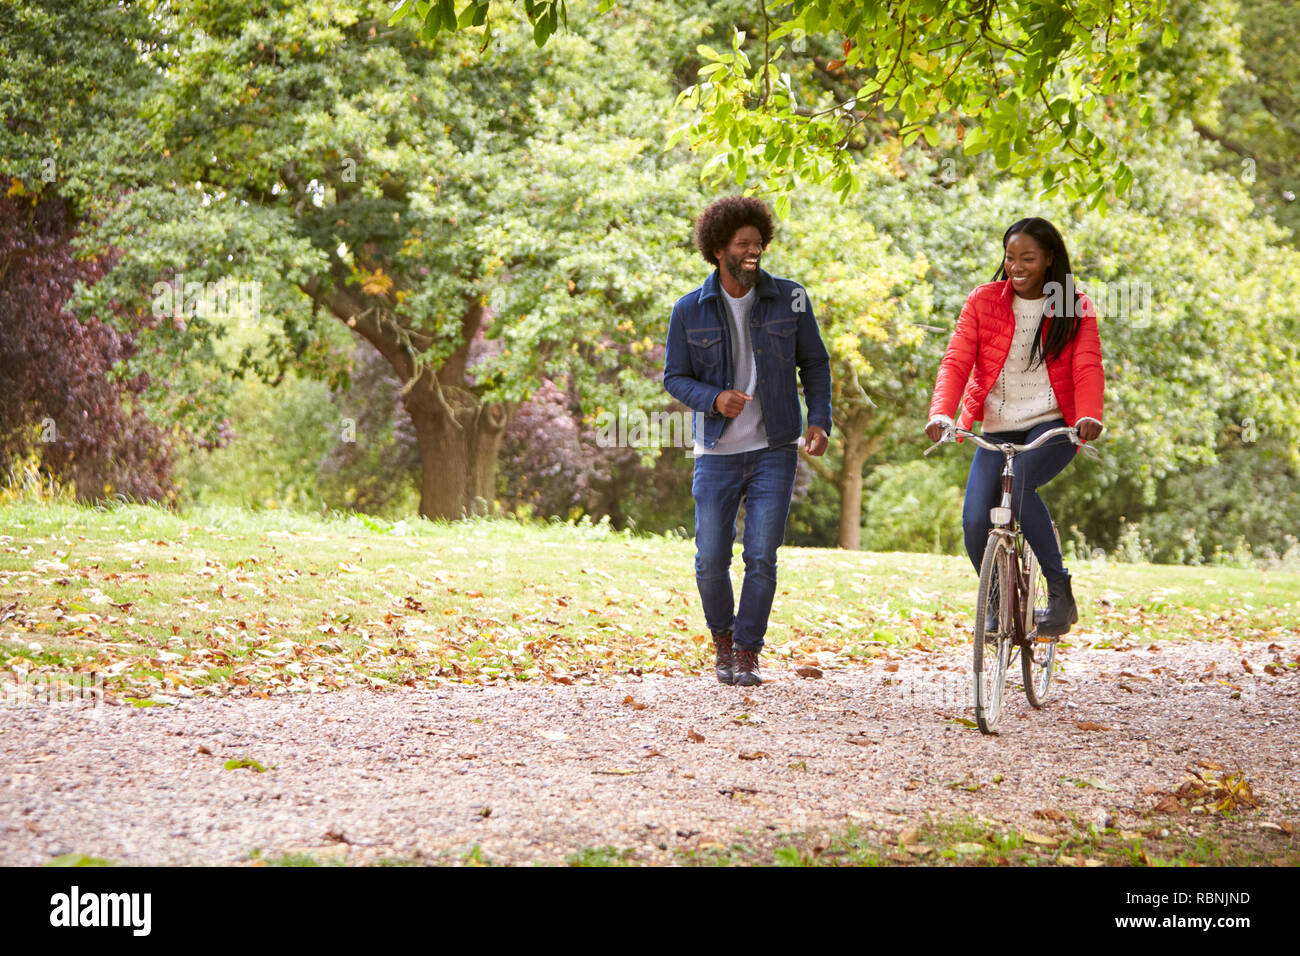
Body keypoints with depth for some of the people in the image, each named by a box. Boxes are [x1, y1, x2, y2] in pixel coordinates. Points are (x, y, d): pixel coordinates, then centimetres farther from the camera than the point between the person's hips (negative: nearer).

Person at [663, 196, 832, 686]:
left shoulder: (789, 298, 0)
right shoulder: (690, 310, -1)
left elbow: (814, 363, 8)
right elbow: (675, 377, 3)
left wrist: (819, 421, -5)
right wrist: (715, 399, -16)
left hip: (774, 450, 0)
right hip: (717, 453, 0)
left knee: (761, 558, -5)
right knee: (711, 560, -1)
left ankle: (747, 653, 9)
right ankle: (722, 639, 25)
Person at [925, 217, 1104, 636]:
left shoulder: (1075, 308, 1)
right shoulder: (983, 301, 3)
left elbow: (1088, 367, -12)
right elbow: (956, 361, -6)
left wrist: (1089, 416, -33)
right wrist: (941, 413, -25)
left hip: (1052, 426, -2)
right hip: (997, 429, 2)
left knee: (1018, 484, -33)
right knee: (975, 520, -17)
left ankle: (1061, 593, -21)